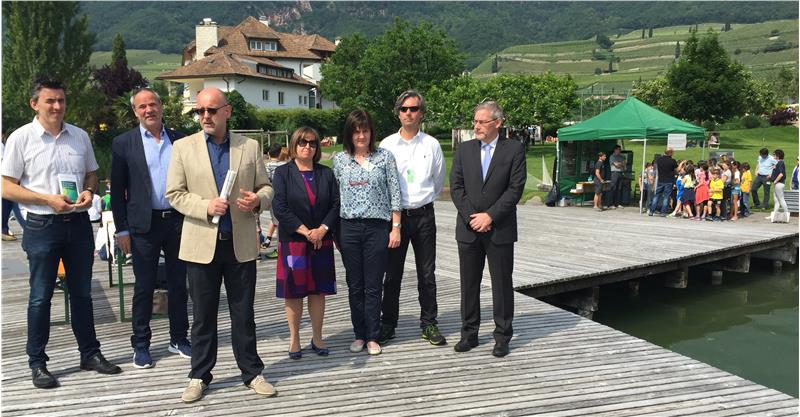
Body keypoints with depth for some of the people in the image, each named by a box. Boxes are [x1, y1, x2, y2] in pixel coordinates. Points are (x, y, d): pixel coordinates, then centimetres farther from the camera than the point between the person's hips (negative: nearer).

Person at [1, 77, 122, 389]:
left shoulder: (80, 136, 6)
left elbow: (91, 174, 17)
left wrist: (89, 192, -6)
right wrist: (49, 199, -17)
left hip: (78, 223, 4)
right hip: (42, 225, -4)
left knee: (82, 292, 13)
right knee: (41, 296, 5)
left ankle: (90, 353, 25)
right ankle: (37, 363, 16)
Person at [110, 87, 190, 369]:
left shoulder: (180, 140, 6)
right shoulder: (123, 143, 0)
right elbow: (117, 190, -1)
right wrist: (121, 230, -4)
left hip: (178, 221, 2)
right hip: (144, 224, -2)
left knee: (178, 284, 11)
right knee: (144, 287, 6)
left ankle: (178, 338, 25)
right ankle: (140, 345, 19)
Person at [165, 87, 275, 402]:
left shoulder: (250, 147, 4)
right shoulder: (183, 147, 1)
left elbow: (266, 187, 9)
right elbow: (174, 194, -1)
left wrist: (258, 199, -15)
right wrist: (206, 206, -18)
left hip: (241, 244, 1)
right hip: (202, 244, 0)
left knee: (243, 313, 9)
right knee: (203, 315, 9)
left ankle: (252, 373, 22)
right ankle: (199, 376, 24)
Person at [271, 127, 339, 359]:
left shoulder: (326, 173, 10)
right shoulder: (282, 173, 0)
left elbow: (336, 203, 3)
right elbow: (279, 207, -10)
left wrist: (322, 229, -11)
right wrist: (305, 231, -14)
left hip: (321, 241, 3)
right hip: (292, 242, -3)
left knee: (319, 291, 7)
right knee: (293, 292, 3)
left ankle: (317, 338, 18)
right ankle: (294, 339, 15)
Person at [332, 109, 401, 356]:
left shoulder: (385, 157, 1)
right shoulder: (339, 160, 6)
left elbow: (394, 193, 1)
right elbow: (334, 195, 9)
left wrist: (396, 227, -3)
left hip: (378, 227, -2)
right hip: (349, 227, 2)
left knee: (373, 287, 3)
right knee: (355, 286, 9)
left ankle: (372, 337, 14)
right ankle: (359, 335, 21)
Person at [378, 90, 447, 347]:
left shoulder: (431, 145, 3)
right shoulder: (387, 145, 1)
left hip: (423, 214, 1)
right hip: (394, 215, -1)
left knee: (427, 274, 7)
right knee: (392, 274, 5)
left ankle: (429, 324, 18)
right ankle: (387, 325, 16)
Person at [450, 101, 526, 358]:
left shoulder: (513, 150, -1)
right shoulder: (464, 150, 7)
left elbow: (516, 188, -7)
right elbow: (456, 187, 2)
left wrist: (490, 216, -13)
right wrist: (471, 217, -9)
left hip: (500, 229, -3)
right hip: (468, 228, 3)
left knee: (502, 284, 5)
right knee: (469, 284, 9)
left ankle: (502, 337, 16)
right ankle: (469, 334, 21)